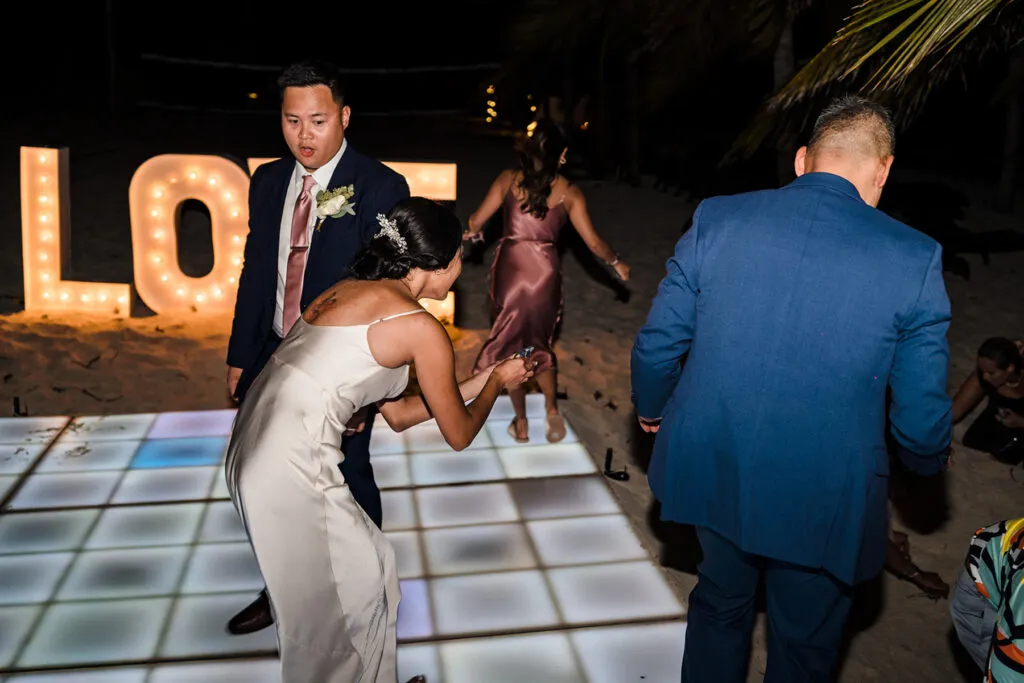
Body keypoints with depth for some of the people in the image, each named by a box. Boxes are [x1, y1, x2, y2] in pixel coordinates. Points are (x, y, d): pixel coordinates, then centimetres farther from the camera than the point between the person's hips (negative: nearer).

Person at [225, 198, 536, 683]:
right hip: (292, 466, -8)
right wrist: (497, 383, 20)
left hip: (252, 449, 8)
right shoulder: (420, 327, -10)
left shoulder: (349, 291, 15)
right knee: (358, 582, 14)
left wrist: (474, 384, 27)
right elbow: (458, 435, 3)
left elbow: (398, 414, 22)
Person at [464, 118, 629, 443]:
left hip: (510, 268, 0)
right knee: (540, 343, 23)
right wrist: (617, 263, 16)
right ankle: (552, 408, 9)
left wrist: (473, 232, 23)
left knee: (511, 345, 15)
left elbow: (475, 221, -1)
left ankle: (521, 423, 22)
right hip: (546, 271, 0)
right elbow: (593, 241, -2)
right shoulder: (569, 193, -2)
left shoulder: (508, 179, -2)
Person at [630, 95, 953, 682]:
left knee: (721, 606, 29)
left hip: (713, 473, 3)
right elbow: (921, 414, -8)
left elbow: (658, 342, -2)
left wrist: (651, 407, 18)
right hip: (824, 502, -2)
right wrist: (928, 460, 15)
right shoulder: (915, 259, -13)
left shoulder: (716, 219, -8)